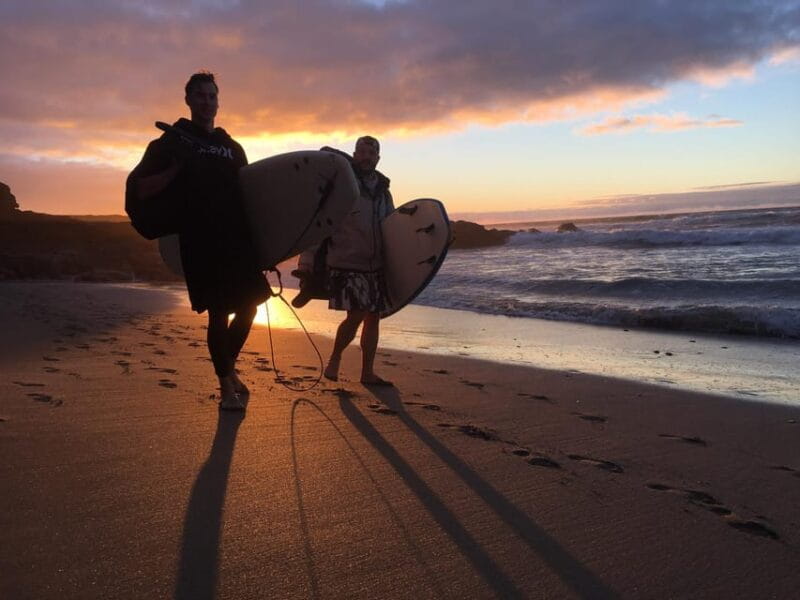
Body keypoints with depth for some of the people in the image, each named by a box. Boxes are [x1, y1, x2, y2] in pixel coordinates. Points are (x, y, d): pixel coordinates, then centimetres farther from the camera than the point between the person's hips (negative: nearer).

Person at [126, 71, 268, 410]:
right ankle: (226, 386, 7)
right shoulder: (173, 141, 5)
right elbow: (137, 189, -2)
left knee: (248, 308, 4)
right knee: (218, 313, -6)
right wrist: (175, 170, -15)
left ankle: (229, 368, 26)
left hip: (236, 240, 5)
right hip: (200, 243, -5)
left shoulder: (232, 148, 19)